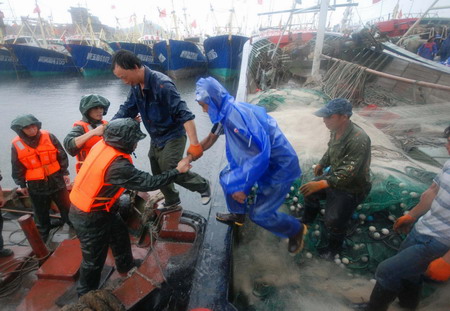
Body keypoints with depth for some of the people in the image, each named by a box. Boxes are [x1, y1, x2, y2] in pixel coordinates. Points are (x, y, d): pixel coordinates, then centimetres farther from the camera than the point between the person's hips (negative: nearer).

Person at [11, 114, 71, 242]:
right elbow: (17, 168, 2)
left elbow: (62, 156, -2)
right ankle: (42, 234, 36)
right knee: (41, 213, 16)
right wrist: (22, 185, 6)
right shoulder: (16, 144, -8)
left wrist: (65, 172, 0)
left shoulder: (49, 137, -10)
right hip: (35, 185, 1)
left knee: (66, 206, 12)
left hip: (56, 180, -1)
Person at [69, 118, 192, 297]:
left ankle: (126, 266, 50)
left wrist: (131, 125, 17)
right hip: (90, 217, -9)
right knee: (94, 259, 13)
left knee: (120, 235, 25)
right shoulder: (117, 166, -35)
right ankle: (86, 295, 38)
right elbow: (148, 183, -29)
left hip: (86, 206, 9)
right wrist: (177, 171, -19)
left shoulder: (102, 145, -11)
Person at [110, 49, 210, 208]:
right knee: (158, 172, 17)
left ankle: (203, 186, 11)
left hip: (173, 135, -8)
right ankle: (172, 200, 40)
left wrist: (194, 143, -37)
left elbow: (184, 114, -32)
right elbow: (126, 110, 6)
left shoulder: (162, 84, -28)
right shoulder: (136, 86, -3)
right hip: (156, 138, 8)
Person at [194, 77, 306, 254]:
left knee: (259, 214, -3)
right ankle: (238, 215, 36)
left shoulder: (236, 114, -29)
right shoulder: (229, 112, 1)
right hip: (264, 160, 9)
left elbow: (260, 154, -32)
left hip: (279, 166, -9)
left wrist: (242, 186, -24)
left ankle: (296, 230, 24)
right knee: (227, 177, 14)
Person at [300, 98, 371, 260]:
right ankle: (307, 220, 40)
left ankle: (334, 246, 21)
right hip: (334, 175, 8)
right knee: (309, 191, 12)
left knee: (333, 220, -12)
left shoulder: (359, 140, -34)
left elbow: (348, 174, -36)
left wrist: (321, 184, -40)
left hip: (351, 187, -8)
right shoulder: (336, 130, -10)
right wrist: (321, 164, 18)